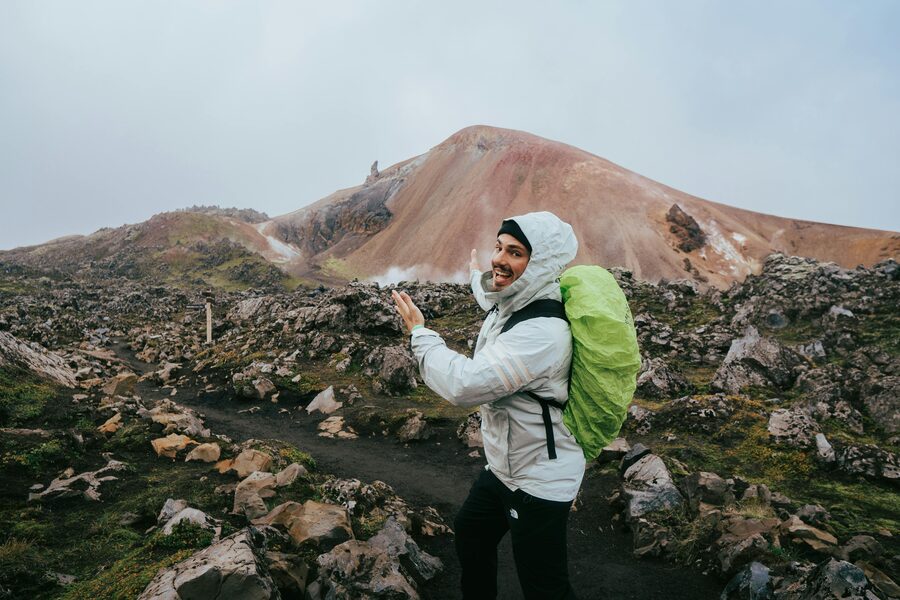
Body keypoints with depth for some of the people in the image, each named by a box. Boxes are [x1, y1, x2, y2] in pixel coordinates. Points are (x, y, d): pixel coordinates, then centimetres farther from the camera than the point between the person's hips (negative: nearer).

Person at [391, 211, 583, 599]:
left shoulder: (542, 332, -32)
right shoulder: (510, 302, -3)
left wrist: (419, 333, -20)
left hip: (538, 480, -9)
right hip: (503, 465, 10)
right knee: (471, 535, 28)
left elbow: (464, 385, -35)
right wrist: (477, 274, 45)